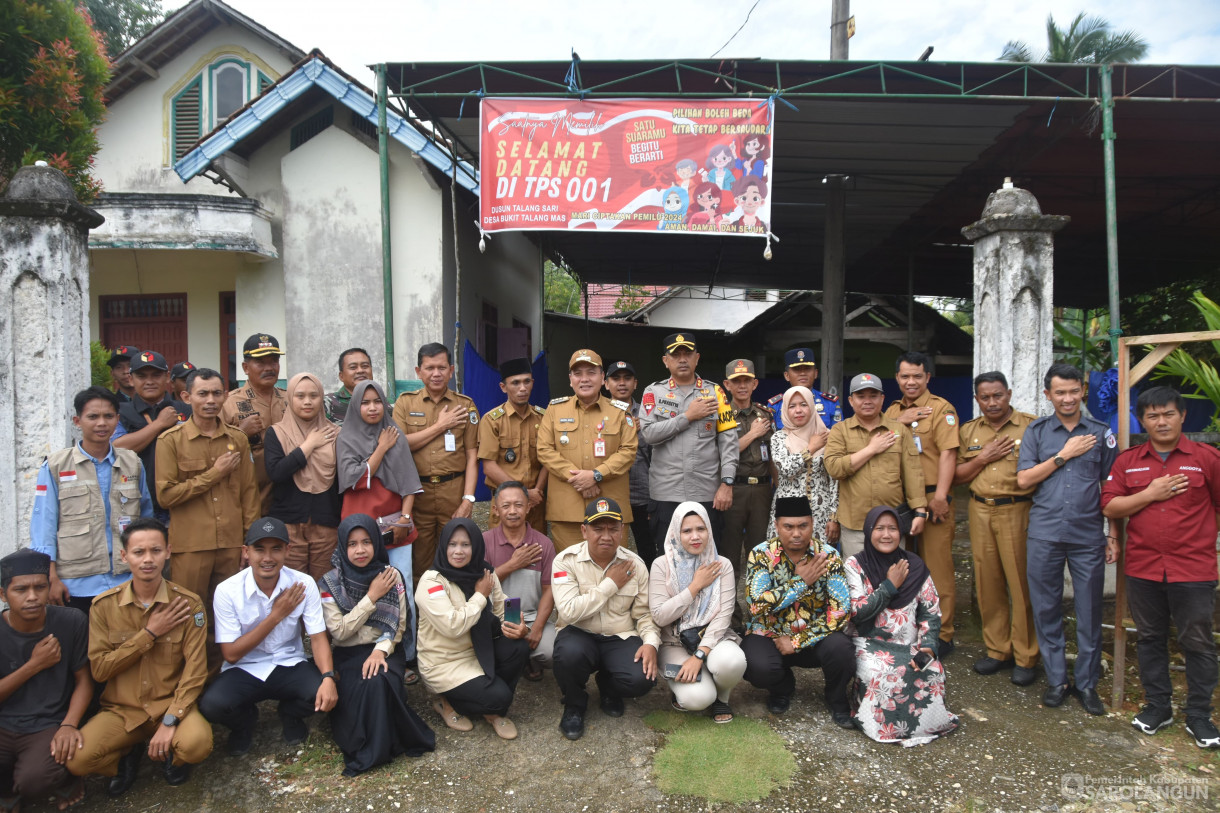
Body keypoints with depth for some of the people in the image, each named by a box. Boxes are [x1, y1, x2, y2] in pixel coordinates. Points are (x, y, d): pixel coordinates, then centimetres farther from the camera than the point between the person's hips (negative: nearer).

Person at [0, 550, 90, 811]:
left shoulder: (72, 622, -8)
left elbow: (83, 681, -1)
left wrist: (69, 725, -17)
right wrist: (35, 665, -15)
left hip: (50, 726, -1)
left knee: (34, 780, -30)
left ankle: (63, 781, 9)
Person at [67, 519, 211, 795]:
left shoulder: (188, 604, -8)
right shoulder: (104, 605, -3)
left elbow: (195, 671, -10)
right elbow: (99, 669, -6)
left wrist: (169, 721, -21)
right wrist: (149, 634, -15)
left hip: (171, 703, -2)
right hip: (122, 709, 2)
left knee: (196, 744, -31)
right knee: (76, 759, -24)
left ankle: (171, 754, 7)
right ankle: (127, 756, 11)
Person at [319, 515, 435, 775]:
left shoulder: (392, 576, 1)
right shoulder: (330, 583, -2)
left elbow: (398, 625, -1)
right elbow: (339, 631, -9)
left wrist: (381, 650, -19)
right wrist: (371, 597, -13)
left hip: (385, 649, 0)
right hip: (348, 654, 0)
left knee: (380, 681, -32)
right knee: (364, 687, -32)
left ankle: (375, 750, -12)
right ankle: (369, 750, -11)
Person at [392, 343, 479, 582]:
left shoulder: (465, 406, 6)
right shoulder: (405, 402, 7)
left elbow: (471, 455, 3)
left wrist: (468, 499, -6)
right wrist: (440, 426, -6)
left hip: (454, 491, 0)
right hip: (417, 492, 0)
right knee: (419, 560, 4)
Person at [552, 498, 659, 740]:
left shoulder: (634, 564, 0)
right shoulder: (566, 561, -10)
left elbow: (644, 613, 4)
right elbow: (568, 611, -22)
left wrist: (651, 642, -16)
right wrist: (610, 584, -18)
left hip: (621, 638, 2)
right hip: (579, 634, -2)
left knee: (643, 678, -26)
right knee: (570, 654, -37)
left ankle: (608, 689, 15)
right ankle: (574, 705, 0)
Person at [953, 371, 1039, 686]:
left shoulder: (1030, 425, -1)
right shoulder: (968, 431, 12)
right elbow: (957, 476, 12)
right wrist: (982, 459, -3)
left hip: (1017, 511, -4)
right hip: (980, 511, 4)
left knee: (1021, 583, -2)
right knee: (988, 583, 8)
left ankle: (1025, 657, 10)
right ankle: (997, 650, 20)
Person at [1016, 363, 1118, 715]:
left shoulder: (1101, 433, 7)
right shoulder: (1037, 431, 6)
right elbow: (1023, 479, -2)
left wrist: (1113, 535, 4)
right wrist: (1064, 455, -7)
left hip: (1088, 535, 0)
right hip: (1044, 534, 0)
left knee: (1089, 613, 5)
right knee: (1046, 610, 6)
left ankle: (1087, 683, 19)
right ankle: (1056, 679, 19)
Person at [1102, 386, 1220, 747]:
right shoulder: (1127, 461, 5)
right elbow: (1109, 507, 0)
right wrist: (1151, 494, -11)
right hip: (1143, 568, 3)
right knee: (1150, 639, 13)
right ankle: (1157, 705, 27)